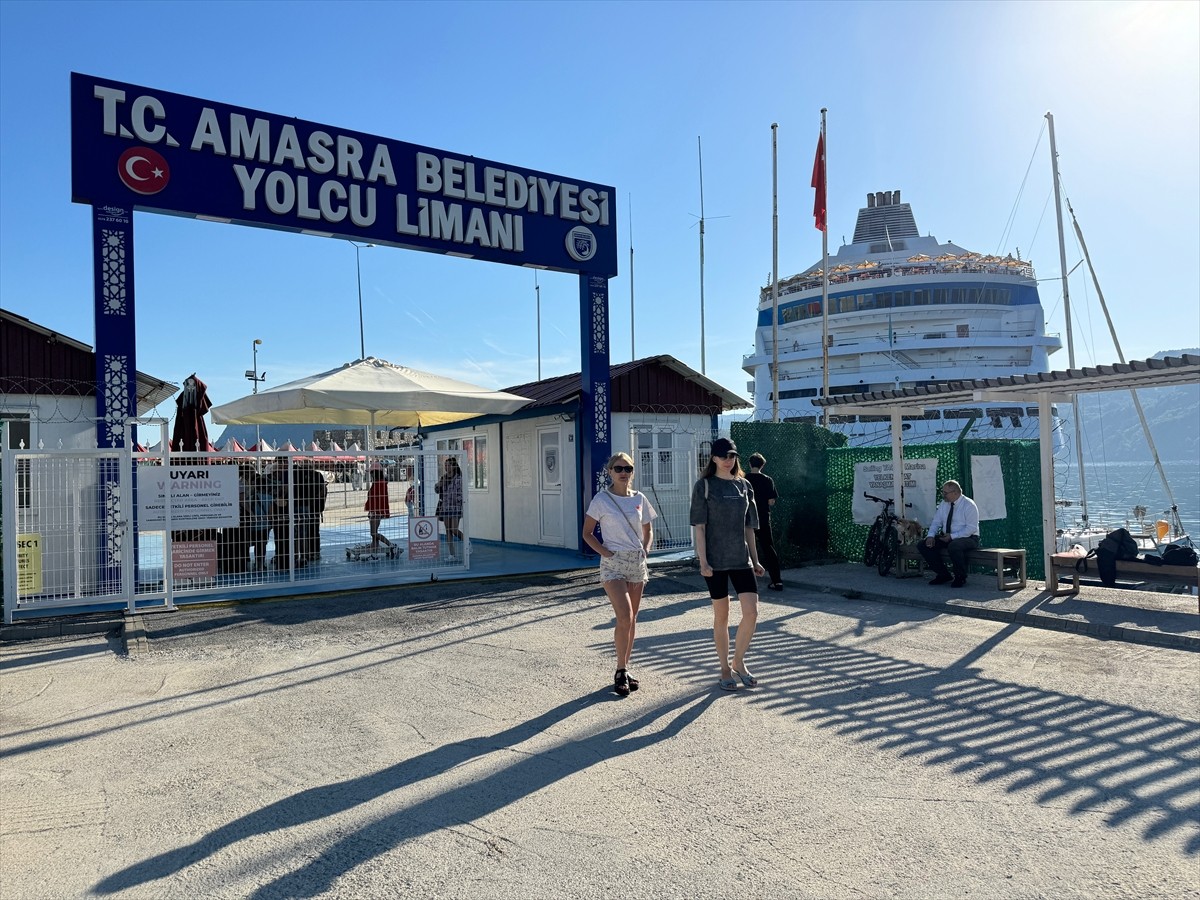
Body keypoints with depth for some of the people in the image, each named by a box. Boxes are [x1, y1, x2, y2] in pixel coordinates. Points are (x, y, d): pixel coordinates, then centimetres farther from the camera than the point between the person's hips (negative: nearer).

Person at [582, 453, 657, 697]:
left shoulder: (639, 499, 6)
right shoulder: (601, 499, -5)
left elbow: (648, 531, 18)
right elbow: (587, 533, -1)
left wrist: (645, 550, 2)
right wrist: (605, 552, -12)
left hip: (637, 563, 5)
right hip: (613, 564, -4)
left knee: (632, 619, 8)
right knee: (625, 617, -14)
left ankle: (624, 670, 21)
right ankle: (621, 671, 1)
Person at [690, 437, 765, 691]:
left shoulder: (745, 486, 10)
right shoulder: (704, 486, -3)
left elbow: (748, 527, 14)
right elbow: (699, 526, -7)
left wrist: (755, 559, 12)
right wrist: (703, 561, -13)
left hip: (741, 559, 4)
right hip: (716, 561, -3)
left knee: (751, 612, -5)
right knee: (721, 616, 5)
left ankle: (739, 662, 16)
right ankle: (725, 669, 20)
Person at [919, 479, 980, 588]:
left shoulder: (969, 505, -13)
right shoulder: (944, 504, 8)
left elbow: (971, 528, -19)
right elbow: (936, 522, 9)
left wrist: (952, 536, -24)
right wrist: (931, 536, -10)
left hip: (967, 538, -7)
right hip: (946, 537, 7)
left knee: (953, 546, -40)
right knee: (922, 545, -9)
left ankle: (960, 577, -16)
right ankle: (943, 575, 1)